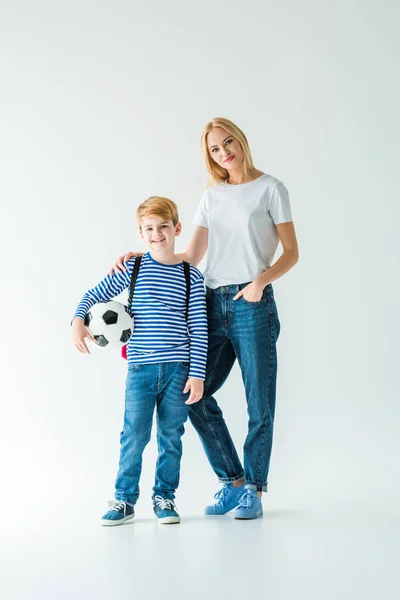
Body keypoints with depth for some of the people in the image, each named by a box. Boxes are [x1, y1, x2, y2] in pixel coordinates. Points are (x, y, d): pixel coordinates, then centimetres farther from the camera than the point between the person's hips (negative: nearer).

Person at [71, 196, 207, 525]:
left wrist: (197, 374, -4)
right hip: (141, 367, 0)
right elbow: (96, 294, 11)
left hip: (178, 368, 0)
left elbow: (199, 329, 1)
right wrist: (78, 320, -8)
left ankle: (165, 497, 21)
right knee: (134, 435, -2)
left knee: (171, 436, 7)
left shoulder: (191, 275, 2)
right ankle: (125, 499, 11)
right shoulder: (132, 268, 3)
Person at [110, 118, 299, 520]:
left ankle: (254, 489, 12)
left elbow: (291, 252, 0)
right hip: (214, 304, 5)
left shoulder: (270, 188, 3)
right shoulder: (212, 195, 17)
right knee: (196, 394, 1)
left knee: (259, 403, -2)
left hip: (252, 304, -5)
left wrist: (263, 278, -18)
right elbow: (192, 256, 15)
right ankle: (233, 482, 14)